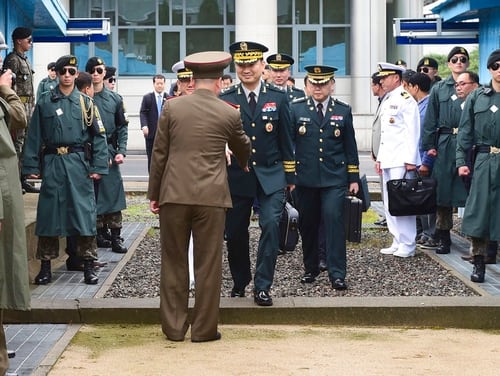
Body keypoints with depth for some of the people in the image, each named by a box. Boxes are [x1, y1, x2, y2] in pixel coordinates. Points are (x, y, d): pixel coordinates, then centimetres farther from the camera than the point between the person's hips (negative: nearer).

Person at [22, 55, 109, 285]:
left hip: (79, 163, -1)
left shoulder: (85, 103, 4)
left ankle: (88, 266, 8)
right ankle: (45, 267, 14)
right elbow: (34, 136, 5)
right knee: (48, 214, 4)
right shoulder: (45, 102, 5)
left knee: (84, 212, -1)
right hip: (52, 163, 1)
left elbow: (99, 136, 3)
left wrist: (98, 167, -5)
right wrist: (31, 166, -1)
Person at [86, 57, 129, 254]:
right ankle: (100, 233, 12)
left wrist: (121, 151, -3)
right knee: (93, 196, 2)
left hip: (110, 154, 2)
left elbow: (122, 127, 9)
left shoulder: (114, 99, 8)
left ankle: (115, 237, 3)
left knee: (113, 193, -1)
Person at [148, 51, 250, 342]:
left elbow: (160, 153, 4)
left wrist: (154, 194, 11)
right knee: (208, 264, 6)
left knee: (174, 263, 10)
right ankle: (204, 329, 11)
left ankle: (174, 327, 16)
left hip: (173, 195, 2)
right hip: (211, 197, -1)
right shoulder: (229, 113, 0)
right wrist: (244, 163, 41)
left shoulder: (172, 107, 1)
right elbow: (243, 147, 18)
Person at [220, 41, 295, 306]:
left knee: (271, 225, -15)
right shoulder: (225, 100, -1)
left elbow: (285, 139, 6)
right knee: (235, 233, 8)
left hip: (271, 175, 0)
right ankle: (239, 283, 29)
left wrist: (290, 175, 7)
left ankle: (262, 287, -6)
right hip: (237, 176, 0)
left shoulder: (278, 97, 2)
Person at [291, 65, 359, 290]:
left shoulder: (343, 111, 8)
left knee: (334, 219, -11)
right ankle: (311, 269, 23)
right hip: (305, 178, 1)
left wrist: (353, 178, 7)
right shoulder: (296, 109, 4)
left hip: (334, 178, -1)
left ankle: (337, 273, -7)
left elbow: (350, 147, 10)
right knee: (307, 224, 6)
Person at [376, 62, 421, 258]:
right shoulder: (386, 100, 19)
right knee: (389, 203, 11)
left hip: (401, 160, -10)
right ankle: (397, 242, 17)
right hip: (387, 160, 10)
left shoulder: (406, 99, -9)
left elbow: (413, 131, -14)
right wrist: (379, 158, 19)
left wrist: (410, 160, -19)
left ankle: (408, 245, -4)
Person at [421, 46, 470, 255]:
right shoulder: (439, 89, 9)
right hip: (445, 145, 1)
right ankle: (443, 237, 14)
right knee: (443, 191, 4)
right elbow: (430, 120, 8)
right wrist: (430, 146, 0)